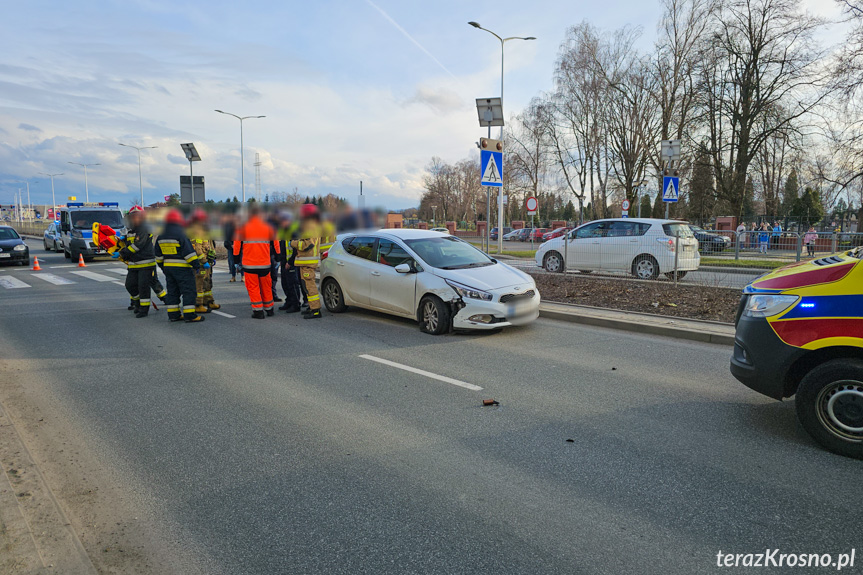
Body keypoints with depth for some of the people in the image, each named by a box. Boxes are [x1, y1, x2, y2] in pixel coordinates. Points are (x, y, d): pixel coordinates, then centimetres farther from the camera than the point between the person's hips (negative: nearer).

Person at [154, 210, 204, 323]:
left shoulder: (161, 236, 10)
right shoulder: (181, 234, -15)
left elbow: (158, 255, 17)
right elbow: (189, 252, -17)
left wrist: (162, 266, 26)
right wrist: (196, 265, -12)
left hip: (168, 267, 8)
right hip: (182, 268, -8)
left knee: (172, 291, 15)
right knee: (189, 291, -4)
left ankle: (173, 314, 17)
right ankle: (190, 315, -6)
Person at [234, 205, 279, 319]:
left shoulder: (243, 227, -3)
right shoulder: (268, 227, 3)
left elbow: (237, 244, 0)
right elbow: (275, 242, 9)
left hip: (249, 264, -2)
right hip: (265, 263, 2)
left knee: (253, 287, 4)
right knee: (266, 287, 15)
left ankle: (258, 310, 1)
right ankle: (269, 309, 24)